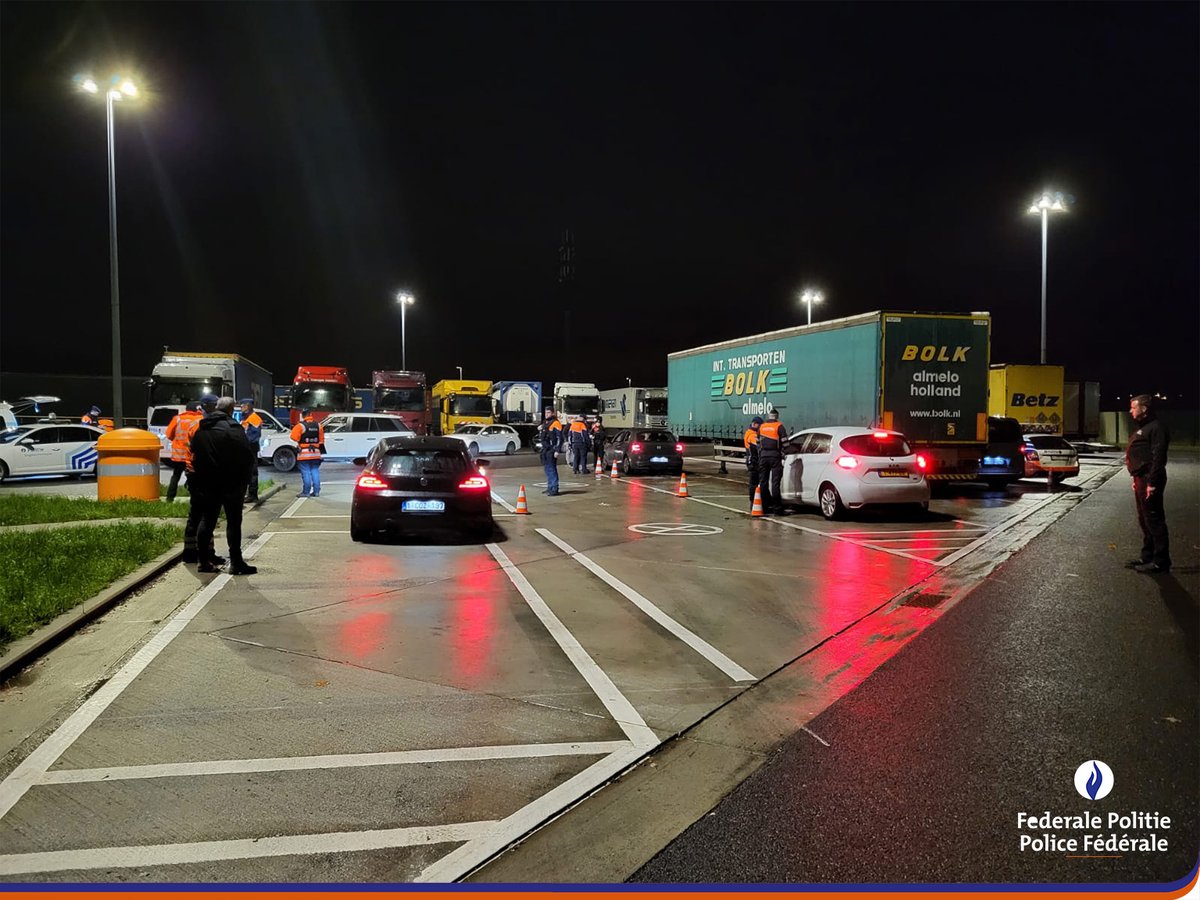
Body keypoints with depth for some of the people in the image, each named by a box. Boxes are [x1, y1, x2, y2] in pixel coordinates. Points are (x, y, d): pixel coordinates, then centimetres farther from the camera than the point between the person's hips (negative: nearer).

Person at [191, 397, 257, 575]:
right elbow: (247, 454, -16)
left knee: (207, 520, 14)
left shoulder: (201, 428, 9)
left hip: (206, 483, 6)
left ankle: (204, 560, 16)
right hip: (230, 483, -6)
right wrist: (245, 476, 1)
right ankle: (235, 562, -2)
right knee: (233, 521, -2)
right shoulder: (232, 427, -14)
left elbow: (194, 453, 14)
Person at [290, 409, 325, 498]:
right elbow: (321, 439, 14)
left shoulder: (300, 425, -11)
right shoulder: (318, 425, 7)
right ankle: (316, 491, 10)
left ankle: (306, 491, -2)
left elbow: (294, 437, -14)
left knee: (306, 473, -3)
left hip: (304, 454, -5)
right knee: (315, 471, 9)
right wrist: (320, 447, 25)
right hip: (315, 453, 5)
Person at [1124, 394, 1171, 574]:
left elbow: (1158, 457, -20)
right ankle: (1147, 557, 24)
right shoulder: (1143, 428, 19)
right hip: (1141, 479, 11)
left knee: (1154, 520, -7)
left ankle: (1161, 562, -3)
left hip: (1149, 480, -11)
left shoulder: (1156, 428, -14)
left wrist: (1152, 482, -24)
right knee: (1144, 519, 16)